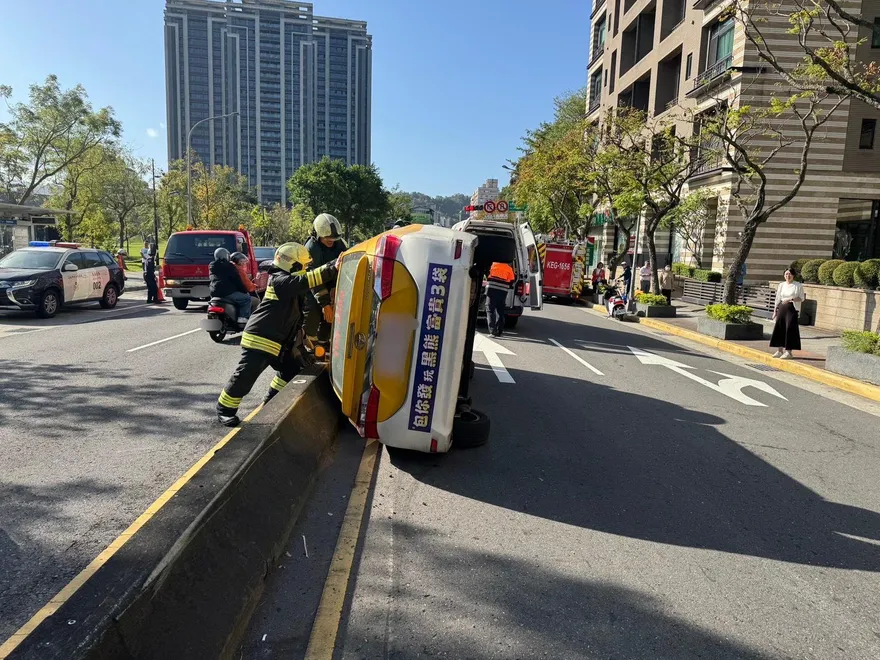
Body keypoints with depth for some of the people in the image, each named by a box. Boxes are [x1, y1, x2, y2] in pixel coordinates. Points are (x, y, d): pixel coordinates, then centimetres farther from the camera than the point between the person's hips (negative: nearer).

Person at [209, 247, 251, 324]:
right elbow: (237, 280, -5)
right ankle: (243, 318, -15)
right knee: (247, 298, -1)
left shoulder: (211, 266, 19)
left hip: (214, 293, 9)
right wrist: (245, 291, 3)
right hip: (227, 292, -9)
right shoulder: (229, 266, -4)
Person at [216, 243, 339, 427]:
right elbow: (306, 281, -33)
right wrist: (332, 268, -39)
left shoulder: (287, 281, 13)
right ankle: (224, 411, 9)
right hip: (260, 339, -10)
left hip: (278, 342, 10)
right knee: (245, 377, -5)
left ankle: (271, 401, 30)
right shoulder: (280, 280, -18)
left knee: (291, 369, 16)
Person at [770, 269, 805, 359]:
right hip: (781, 308, 4)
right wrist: (775, 311, 9)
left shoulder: (798, 285, 0)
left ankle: (788, 352, -1)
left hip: (792, 309, -4)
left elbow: (802, 298, 0)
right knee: (779, 328, 3)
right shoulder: (781, 285, 10)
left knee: (790, 329, -6)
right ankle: (779, 350, 13)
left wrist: (791, 299, -16)